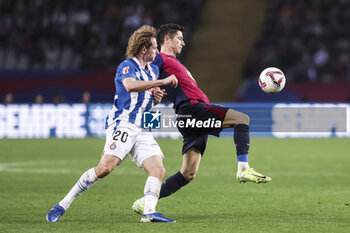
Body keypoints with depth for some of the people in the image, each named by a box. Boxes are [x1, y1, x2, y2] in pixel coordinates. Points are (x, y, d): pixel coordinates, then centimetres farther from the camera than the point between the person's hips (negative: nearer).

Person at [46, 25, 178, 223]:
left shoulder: (154, 70, 20)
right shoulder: (127, 66, -7)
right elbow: (130, 85, -31)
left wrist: (156, 97, 10)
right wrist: (162, 82, -27)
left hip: (142, 130, 8)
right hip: (122, 124, -8)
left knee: (158, 170, -10)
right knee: (106, 167, -23)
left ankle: (149, 212, -17)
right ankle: (63, 204, -15)